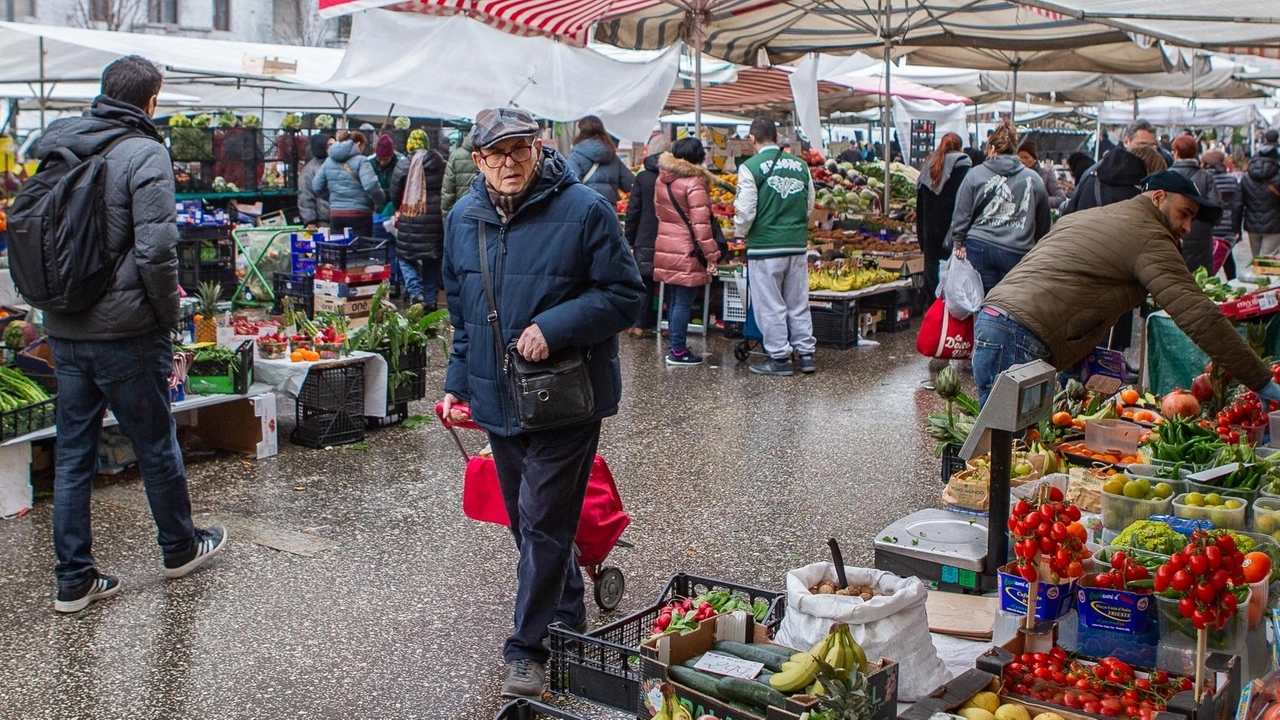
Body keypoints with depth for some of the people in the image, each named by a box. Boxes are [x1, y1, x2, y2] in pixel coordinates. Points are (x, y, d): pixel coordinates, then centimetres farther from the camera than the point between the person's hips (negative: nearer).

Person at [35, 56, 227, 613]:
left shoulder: (56, 149, 8)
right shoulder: (144, 154, -13)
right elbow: (155, 252, -20)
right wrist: (170, 317, -7)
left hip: (63, 331, 6)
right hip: (125, 334, -6)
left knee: (72, 454, 12)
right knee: (156, 445, 12)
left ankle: (74, 579, 18)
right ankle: (180, 548, 30)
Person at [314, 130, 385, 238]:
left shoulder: (329, 161, 11)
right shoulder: (361, 161, -7)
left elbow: (316, 186, 11)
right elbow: (370, 185, -19)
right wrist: (380, 202, -4)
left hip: (335, 214, 5)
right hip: (359, 214, -5)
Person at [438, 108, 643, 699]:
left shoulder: (584, 209, -12)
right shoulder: (463, 218, 7)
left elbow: (624, 295, -11)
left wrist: (553, 327, -22)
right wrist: (458, 380, 14)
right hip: (497, 397, 6)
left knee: (543, 522, -4)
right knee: (527, 518, 17)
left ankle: (528, 648, 7)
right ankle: (567, 612, 37)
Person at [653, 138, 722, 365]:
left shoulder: (661, 180, 9)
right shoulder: (694, 182, -14)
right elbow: (701, 223, -17)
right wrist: (711, 255, -15)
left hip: (665, 248, 7)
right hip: (687, 252, -7)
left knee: (674, 301, 16)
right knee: (684, 303, -1)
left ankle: (674, 346, 23)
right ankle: (678, 351, 3)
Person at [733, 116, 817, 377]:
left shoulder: (750, 167, -11)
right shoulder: (800, 165, 6)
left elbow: (745, 211, -11)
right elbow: (810, 204, 13)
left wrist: (740, 232, 7)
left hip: (765, 245, -5)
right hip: (798, 244, 5)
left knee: (770, 304, 5)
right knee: (798, 302, 14)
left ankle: (779, 358, 9)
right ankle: (807, 353, 19)